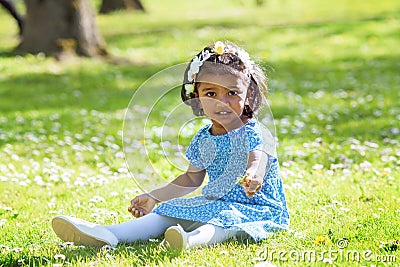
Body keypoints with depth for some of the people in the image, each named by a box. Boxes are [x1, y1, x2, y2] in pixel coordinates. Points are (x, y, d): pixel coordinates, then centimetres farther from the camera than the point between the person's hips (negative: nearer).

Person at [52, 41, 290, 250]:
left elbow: (258, 162, -32)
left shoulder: (255, 134, -11)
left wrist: (253, 176, -57)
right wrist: (154, 197, 25)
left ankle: (193, 240, -70)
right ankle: (107, 235, -24)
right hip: (215, 204, 7)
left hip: (255, 207, -7)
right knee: (166, 213, -8)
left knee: (225, 220, -38)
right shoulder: (203, 141, 10)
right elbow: (191, 179, 23)